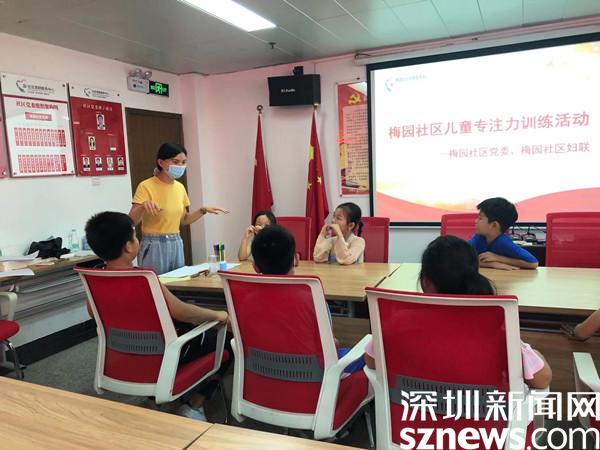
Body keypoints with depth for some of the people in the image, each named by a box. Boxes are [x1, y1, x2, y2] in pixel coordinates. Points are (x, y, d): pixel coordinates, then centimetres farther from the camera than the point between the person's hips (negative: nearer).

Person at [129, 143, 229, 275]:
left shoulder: (180, 187, 7)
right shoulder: (146, 186, -11)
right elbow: (130, 221, -19)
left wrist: (203, 210, 6)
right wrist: (143, 206, -36)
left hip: (176, 245, 6)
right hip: (154, 246, -6)